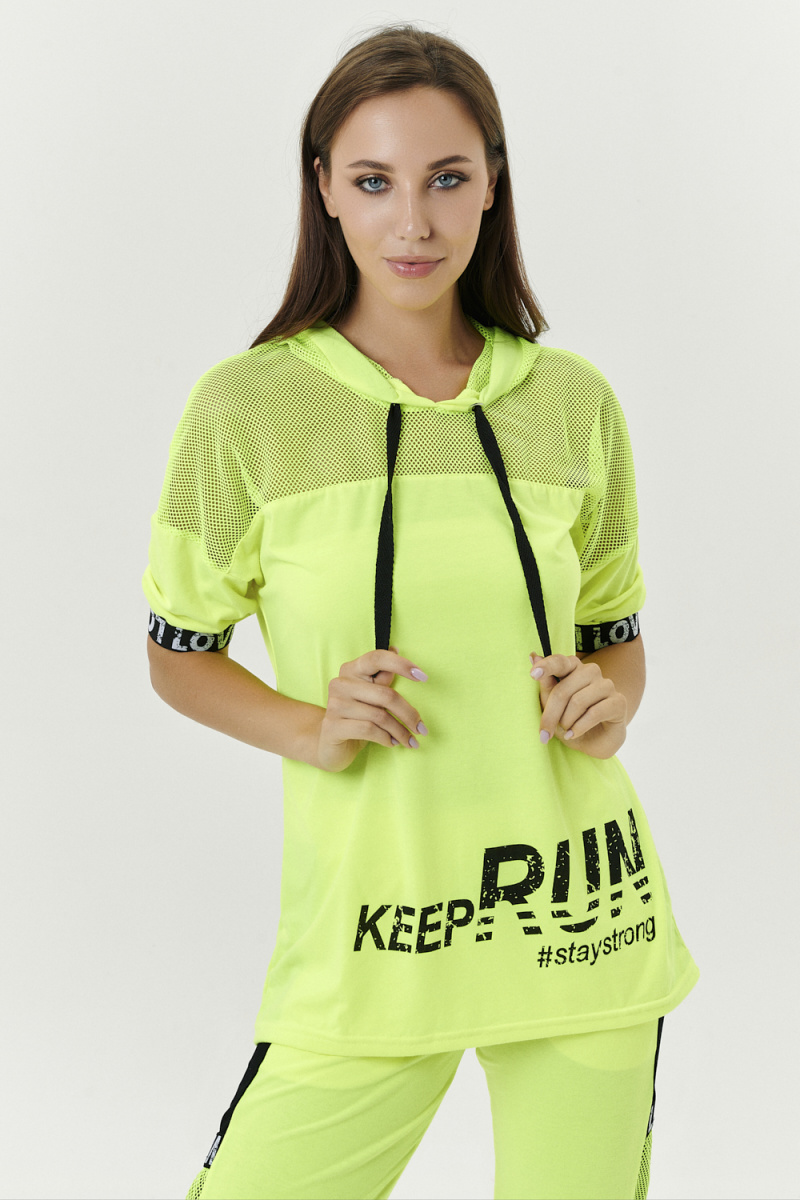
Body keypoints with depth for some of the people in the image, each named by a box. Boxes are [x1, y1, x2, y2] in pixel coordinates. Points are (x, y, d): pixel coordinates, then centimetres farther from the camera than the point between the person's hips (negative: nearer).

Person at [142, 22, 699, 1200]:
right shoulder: (248, 407, -4)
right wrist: (311, 729, -13)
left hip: (579, 917, 2)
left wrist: (608, 705, -7)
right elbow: (177, 652, 5)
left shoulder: (571, 400, 4)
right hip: (368, 930, -2)